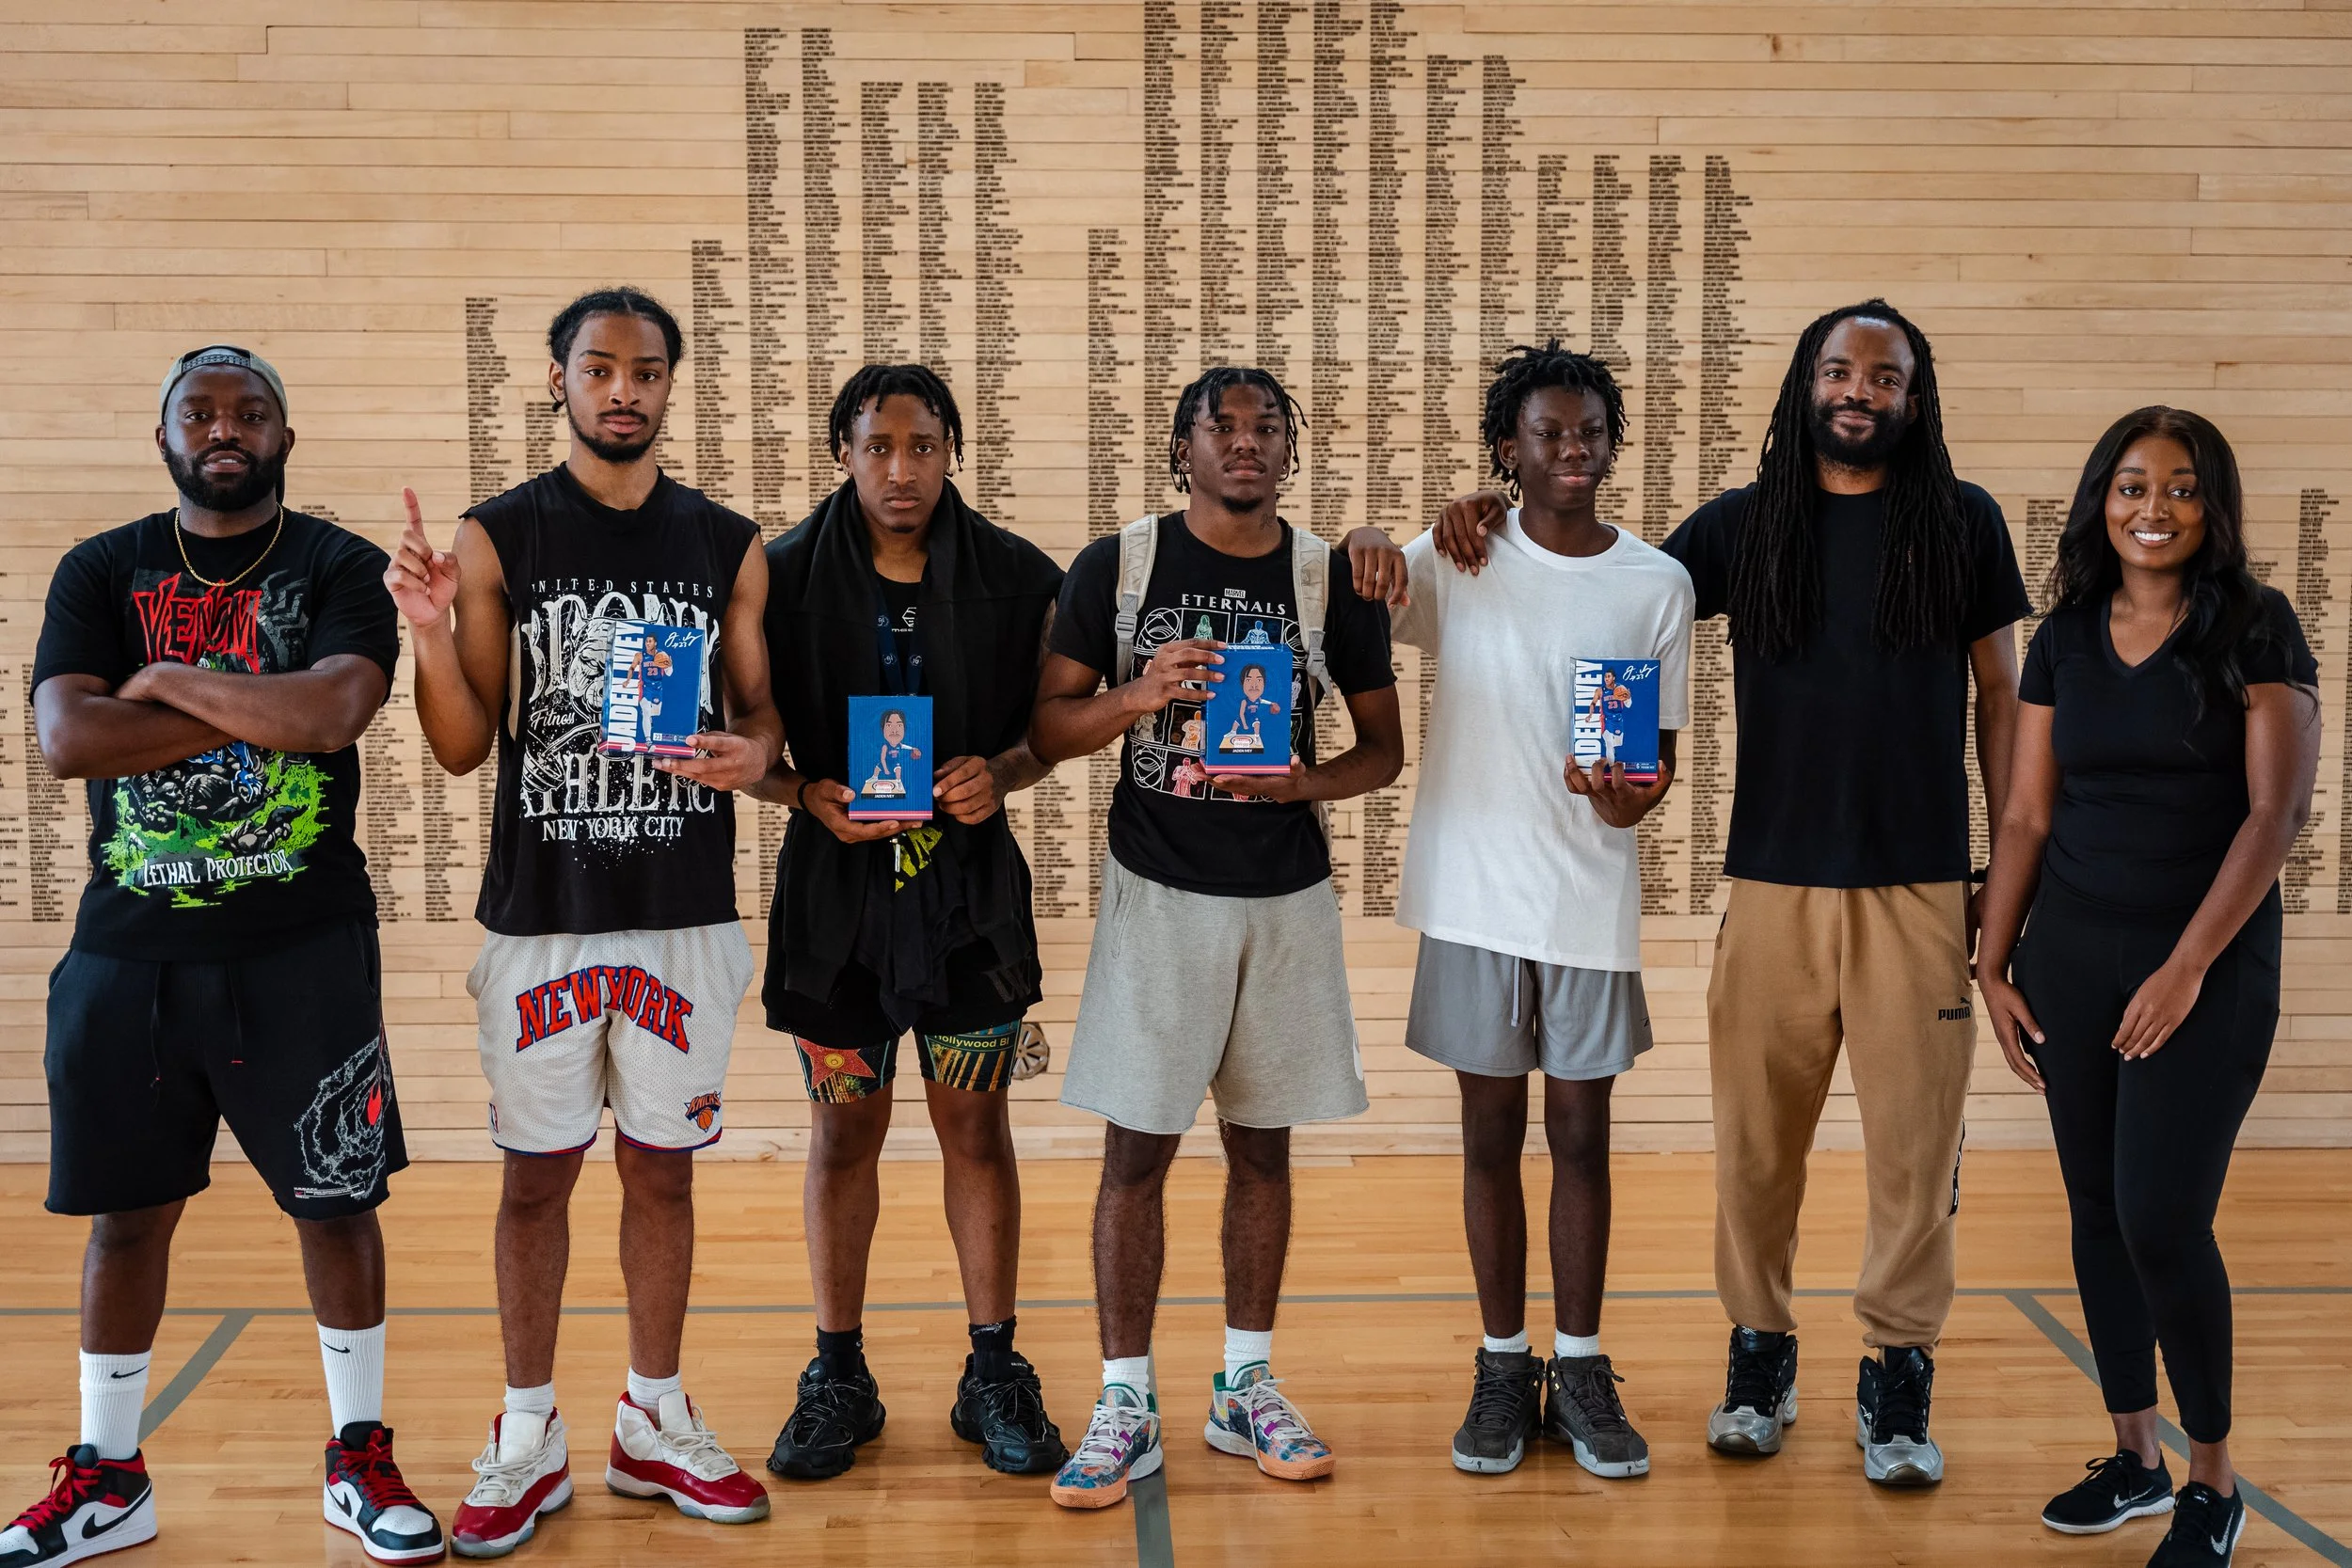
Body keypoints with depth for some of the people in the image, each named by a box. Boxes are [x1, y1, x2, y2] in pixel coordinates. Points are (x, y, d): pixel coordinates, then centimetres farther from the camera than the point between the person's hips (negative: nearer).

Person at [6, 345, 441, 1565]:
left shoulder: (339, 568, -2)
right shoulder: (102, 572, 5)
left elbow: (334, 711, -22)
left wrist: (168, 683, -13)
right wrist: (255, 713, -16)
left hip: (303, 947, -2)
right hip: (129, 947, 2)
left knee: (337, 1201, 5)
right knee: (125, 1210, 11)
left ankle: (360, 1458, 21)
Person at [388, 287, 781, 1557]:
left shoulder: (729, 545, 5)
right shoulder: (496, 538, 0)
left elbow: (759, 706, 9)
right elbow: (463, 749, -1)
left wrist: (749, 753, -13)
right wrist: (430, 628, -18)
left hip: (684, 913, 2)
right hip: (542, 914, -1)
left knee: (662, 1168, 10)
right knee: (537, 1172, 7)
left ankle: (654, 1425, 25)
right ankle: (527, 1441, 21)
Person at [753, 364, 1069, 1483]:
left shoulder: (1014, 577, -1)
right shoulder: (786, 575, -2)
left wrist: (999, 775, -15)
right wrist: (810, 796, -16)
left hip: (969, 878, 0)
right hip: (836, 883, 0)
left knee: (976, 1125, 6)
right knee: (843, 1128, 8)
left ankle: (994, 1374, 19)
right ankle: (840, 1375, 22)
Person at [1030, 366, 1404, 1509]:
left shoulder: (1333, 581, 2)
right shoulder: (1114, 567, -2)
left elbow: (1384, 746, 6)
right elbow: (1046, 730, 0)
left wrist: (1301, 782, -13)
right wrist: (1138, 696, -19)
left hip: (1287, 897, 2)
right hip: (1157, 891, -2)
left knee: (1262, 1145, 10)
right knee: (1136, 1147, -1)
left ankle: (1245, 1386, 24)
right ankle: (1125, 1406, 10)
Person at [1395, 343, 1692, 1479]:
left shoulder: (1657, 585, 1)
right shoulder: (1454, 559, -1)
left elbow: (1661, 752, 3)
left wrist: (1631, 795, -19)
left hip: (1590, 895, 0)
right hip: (1474, 890, 0)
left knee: (1580, 1131, 8)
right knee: (1492, 1130, 9)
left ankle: (1580, 1368, 22)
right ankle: (1503, 1365, 22)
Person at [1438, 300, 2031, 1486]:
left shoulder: (1963, 523, 5)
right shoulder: (1743, 525, 7)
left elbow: (2001, 696, 9)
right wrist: (1496, 530, -1)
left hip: (1921, 885, -1)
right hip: (1774, 884, 1)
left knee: (1914, 1136, 1)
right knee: (1756, 1134, 5)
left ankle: (1899, 1373, 16)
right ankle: (1760, 1352, 23)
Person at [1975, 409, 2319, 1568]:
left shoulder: (2256, 628, -4)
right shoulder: (2063, 640, 7)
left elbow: (2279, 809, -11)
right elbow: (2027, 816, 8)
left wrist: (2189, 965, -16)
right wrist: (1993, 962, 2)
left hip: (2209, 965, -4)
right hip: (2070, 957, 4)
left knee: (2161, 1219, -10)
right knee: (2096, 1212, 9)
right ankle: (2133, 1460, 24)